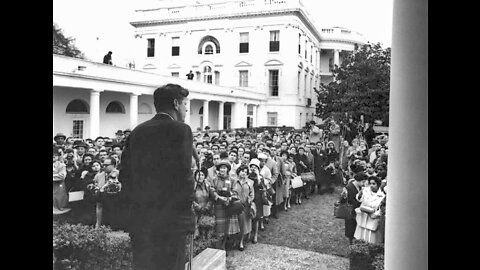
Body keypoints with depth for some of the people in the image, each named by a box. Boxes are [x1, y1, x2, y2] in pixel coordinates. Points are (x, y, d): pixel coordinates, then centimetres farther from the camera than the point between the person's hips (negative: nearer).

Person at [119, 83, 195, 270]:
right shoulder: (180, 130, -10)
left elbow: (125, 174, 9)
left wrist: (128, 214, 15)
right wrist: (187, 215, -8)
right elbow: (184, 175, -17)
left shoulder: (137, 131, 8)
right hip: (170, 220, -6)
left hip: (138, 219, 6)